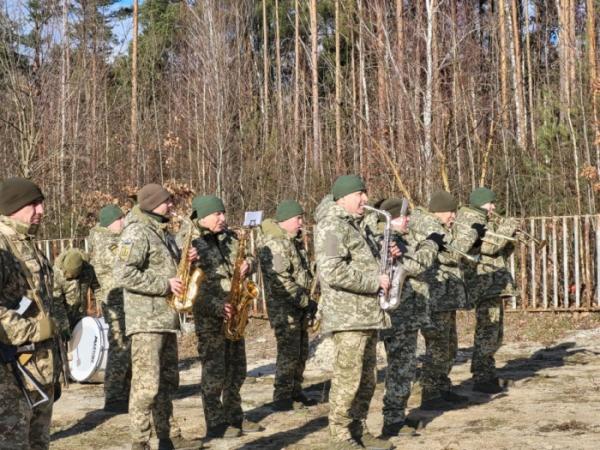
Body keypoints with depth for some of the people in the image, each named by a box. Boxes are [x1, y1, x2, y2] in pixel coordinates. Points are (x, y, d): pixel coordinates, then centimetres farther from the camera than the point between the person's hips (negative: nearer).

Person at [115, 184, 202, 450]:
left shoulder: (162, 232, 17)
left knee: (168, 381, 14)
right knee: (146, 385, -10)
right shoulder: (137, 232, -12)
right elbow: (124, 274, -22)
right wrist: (165, 285, -19)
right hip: (146, 319, -10)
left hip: (166, 317, 10)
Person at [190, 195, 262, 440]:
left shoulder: (229, 237, 9)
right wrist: (217, 307, -26)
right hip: (209, 316, -7)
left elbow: (245, 256, 22)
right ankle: (215, 424, 4)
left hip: (234, 312, 7)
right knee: (214, 371, -3)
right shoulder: (191, 245, -12)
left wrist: (248, 263, -4)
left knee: (236, 369, 13)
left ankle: (235, 417, 24)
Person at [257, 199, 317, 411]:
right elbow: (280, 280, -24)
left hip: (299, 307, 10)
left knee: (301, 352, 14)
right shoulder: (273, 243, -17)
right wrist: (305, 301, -19)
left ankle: (295, 392, 24)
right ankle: (282, 398, -1)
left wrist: (308, 300, 12)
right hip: (283, 306, -9)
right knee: (289, 352, -8)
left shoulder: (294, 241, 16)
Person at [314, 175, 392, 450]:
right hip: (347, 316, -9)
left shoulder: (360, 225, 19)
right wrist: (375, 282, -17)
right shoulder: (332, 226, -12)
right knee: (347, 380, -7)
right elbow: (333, 272, -23)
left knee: (366, 379, 13)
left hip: (368, 314, 9)